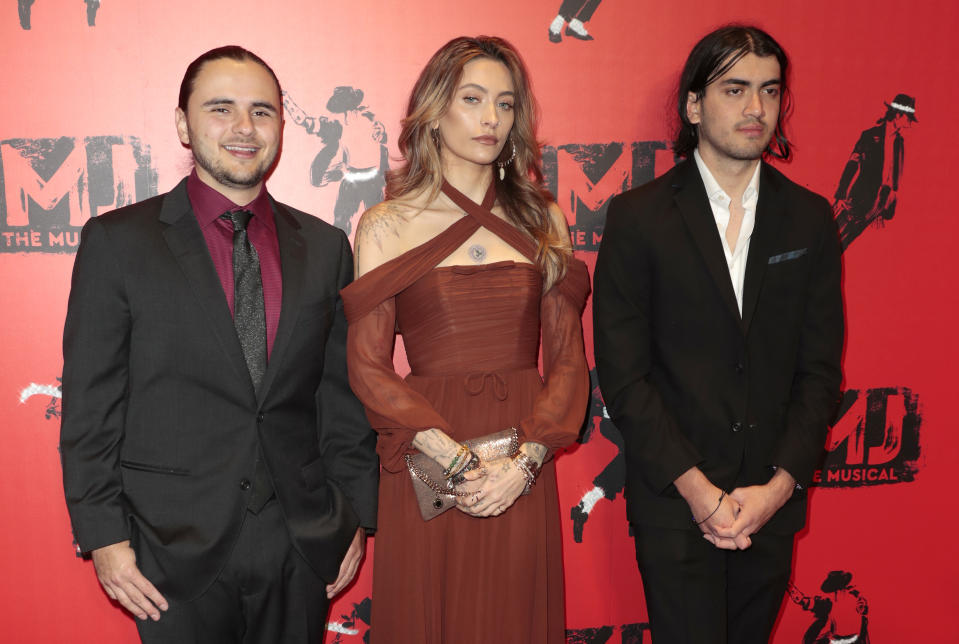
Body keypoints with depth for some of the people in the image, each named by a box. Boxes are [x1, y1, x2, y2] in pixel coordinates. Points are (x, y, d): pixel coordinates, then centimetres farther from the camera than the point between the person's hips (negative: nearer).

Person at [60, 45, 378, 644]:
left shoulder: (325, 247, 5)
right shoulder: (117, 241, -3)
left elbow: (344, 392, 7)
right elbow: (90, 403, -4)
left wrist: (357, 515, 7)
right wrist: (103, 535, -7)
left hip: (303, 547, 3)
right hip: (177, 549, -2)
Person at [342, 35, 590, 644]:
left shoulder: (542, 221, 7)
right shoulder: (387, 226, 1)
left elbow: (568, 359, 4)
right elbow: (368, 367, -4)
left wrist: (524, 460, -10)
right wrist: (458, 460, -14)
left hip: (524, 476, 2)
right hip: (425, 467, -2)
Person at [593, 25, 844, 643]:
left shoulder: (810, 218, 4)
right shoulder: (639, 216, -5)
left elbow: (820, 367, 3)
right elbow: (622, 372, -7)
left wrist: (780, 484, -8)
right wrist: (694, 487, -13)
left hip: (774, 499, 3)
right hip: (674, 499, -3)